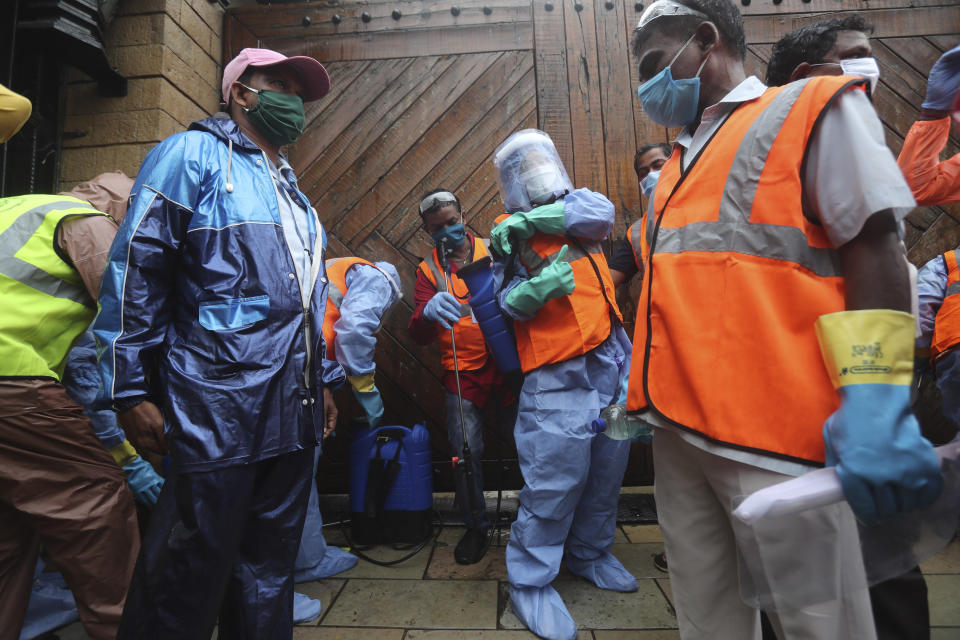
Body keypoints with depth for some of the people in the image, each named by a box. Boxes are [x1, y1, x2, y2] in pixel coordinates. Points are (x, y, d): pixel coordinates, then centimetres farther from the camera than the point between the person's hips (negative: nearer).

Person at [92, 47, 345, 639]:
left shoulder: (292, 190, 22)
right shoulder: (193, 154, 0)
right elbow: (135, 272, -7)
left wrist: (324, 380, 19)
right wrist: (132, 389, -11)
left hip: (294, 412, 7)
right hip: (219, 409, -7)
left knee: (271, 569, 17)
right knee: (193, 571, 6)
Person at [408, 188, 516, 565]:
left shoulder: (493, 248, 5)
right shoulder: (428, 270, 5)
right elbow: (418, 336, -7)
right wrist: (428, 313, -29)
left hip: (507, 365, 0)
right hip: (463, 375, 1)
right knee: (465, 452, 2)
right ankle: (476, 527, 27)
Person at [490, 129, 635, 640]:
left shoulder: (575, 206, 17)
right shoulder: (507, 234, 6)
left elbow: (602, 211, -7)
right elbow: (505, 302, -6)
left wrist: (530, 219, -13)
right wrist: (535, 289, -27)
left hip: (612, 362, 6)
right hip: (558, 376, -5)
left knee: (607, 467, 16)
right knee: (558, 475, -5)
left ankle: (590, 555, 38)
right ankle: (529, 581, 17)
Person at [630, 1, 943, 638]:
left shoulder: (812, 108, 6)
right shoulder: (676, 166, 22)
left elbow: (874, 249, -5)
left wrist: (875, 405, -16)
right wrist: (643, 394, 18)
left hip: (773, 434, -6)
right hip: (676, 429, 6)